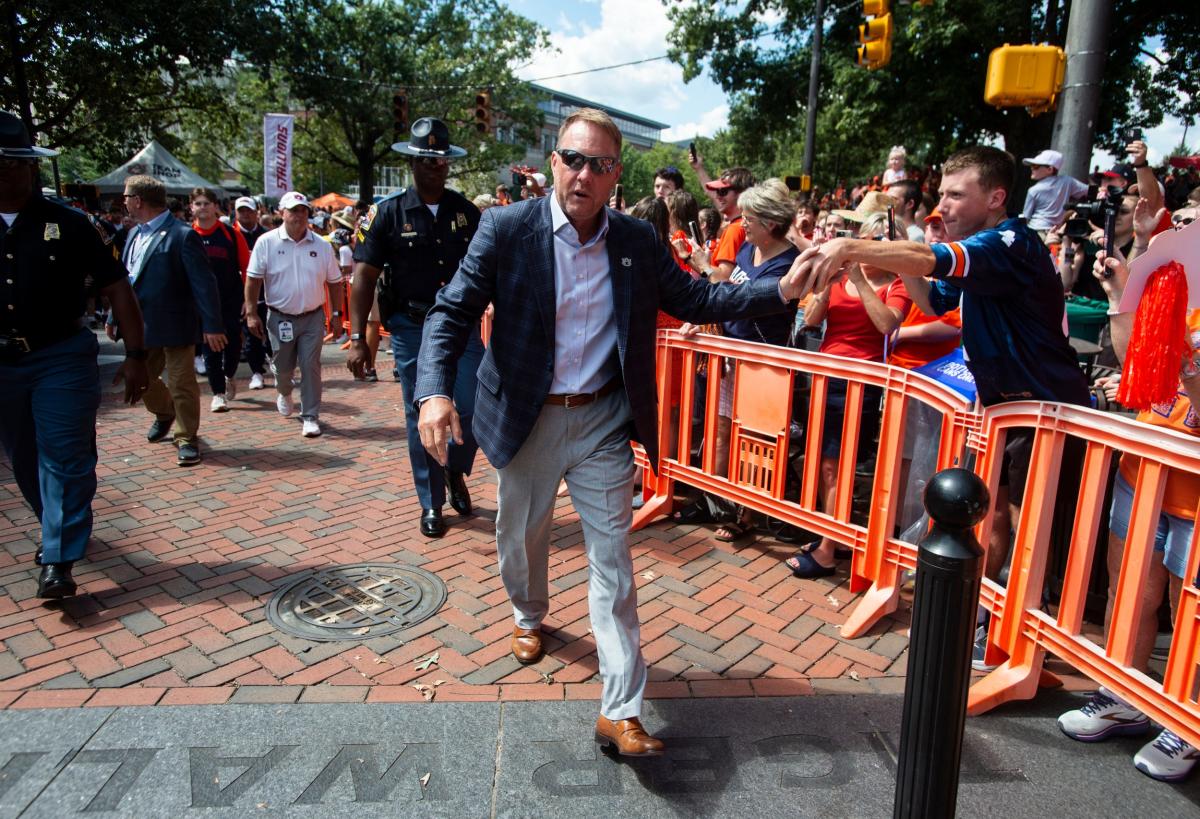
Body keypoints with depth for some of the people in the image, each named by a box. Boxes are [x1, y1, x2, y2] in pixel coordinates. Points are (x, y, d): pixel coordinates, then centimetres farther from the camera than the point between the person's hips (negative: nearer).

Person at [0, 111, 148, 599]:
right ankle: (62, 531, 35)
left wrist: (135, 355, -11)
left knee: (64, 458, -6)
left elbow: (117, 287, -5)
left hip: (61, 357, -4)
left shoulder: (67, 224, -5)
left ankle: (58, 561, -2)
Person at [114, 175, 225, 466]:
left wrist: (213, 325, -21)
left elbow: (204, 283, -17)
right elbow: (124, 278, 17)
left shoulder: (182, 235, -14)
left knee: (182, 385, 0)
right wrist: (115, 317, 17)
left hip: (174, 325, -8)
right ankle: (165, 414, 45)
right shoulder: (135, 234, 10)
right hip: (141, 326, 8)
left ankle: (186, 438, 14)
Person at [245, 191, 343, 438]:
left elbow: (334, 282, 6)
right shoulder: (266, 242, -5)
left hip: (313, 317, 0)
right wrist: (251, 313, -7)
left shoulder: (322, 246, 1)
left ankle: (310, 416, 7)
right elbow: (253, 280, -3)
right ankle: (284, 393, 47)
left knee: (311, 367, -2)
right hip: (280, 318, 0)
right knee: (283, 367, 13)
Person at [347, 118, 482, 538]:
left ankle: (456, 471, 27)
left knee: (473, 408, -4)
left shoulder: (466, 211, 5)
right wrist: (358, 339, -9)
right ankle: (432, 504, 20)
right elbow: (364, 275, -3)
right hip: (411, 329, -1)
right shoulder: (389, 212, -2)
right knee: (421, 419, 5)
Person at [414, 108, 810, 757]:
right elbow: (452, 312, -12)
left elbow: (695, 300, 5)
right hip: (528, 418, 0)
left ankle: (620, 711, 9)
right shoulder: (506, 229, -9)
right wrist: (434, 390, -29)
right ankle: (529, 616, 54)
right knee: (521, 538, 21)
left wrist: (782, 290, -8)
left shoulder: (638, 242, -1)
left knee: (613, 562, 0)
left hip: (603, 422, 1)